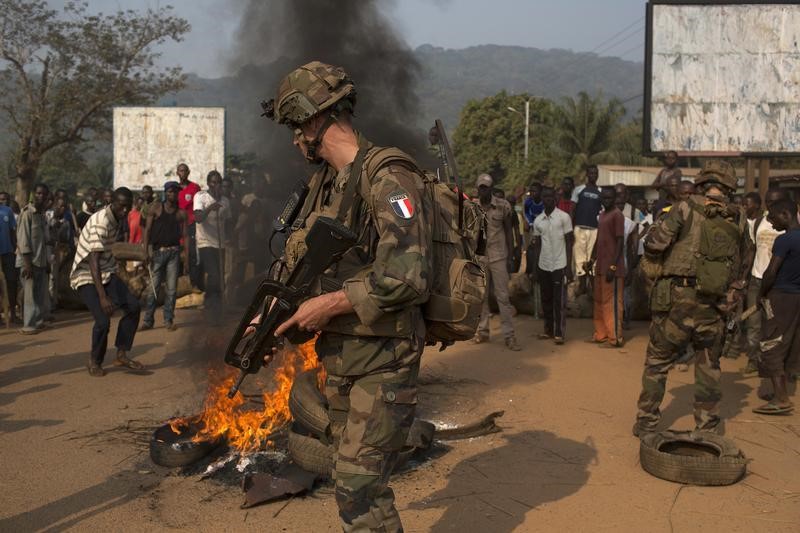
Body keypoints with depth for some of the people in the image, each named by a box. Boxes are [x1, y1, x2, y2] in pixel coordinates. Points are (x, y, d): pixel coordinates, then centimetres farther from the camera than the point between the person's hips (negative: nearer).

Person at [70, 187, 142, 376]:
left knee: (133, 306, -5)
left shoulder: (118, 219, 3)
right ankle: (94, 362, 6)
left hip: (106, 273, 8)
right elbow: (93, 261, -32)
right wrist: (102, 297, -38)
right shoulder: (100, 223, -25)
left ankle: (121, 355, 5)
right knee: (103, 320, -19)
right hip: (87, 277, -8)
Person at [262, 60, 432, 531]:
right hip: (339, 354, 9)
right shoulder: (326, 181, 10)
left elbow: (406, 278, -27)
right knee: (352, 475, 18)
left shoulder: (388, 180, -18)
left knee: (360, 489, -7)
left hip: (384, 358, -9)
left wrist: (328, 305, -18)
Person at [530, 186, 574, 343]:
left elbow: (569, 243, -4)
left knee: (559, 301, -3)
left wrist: (569, 267, -10)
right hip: (543, 266, 4)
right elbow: (537, 246, 11)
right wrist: (535, 268, 8)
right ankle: (548, 330, 19)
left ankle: (559, 333, 2)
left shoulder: (564, 217, -5)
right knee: (546, 300, 10)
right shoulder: (538, 221, 7)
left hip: (559, 265, -4)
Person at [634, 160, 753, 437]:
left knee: (658, 361, 10)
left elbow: (653, 245, -8)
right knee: (709, 367, 15)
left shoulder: (686, 208, -4)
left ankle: (646, 423, 14)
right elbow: (743, 267, 14)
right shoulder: (739, 219, 7)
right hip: (714, 305, 3)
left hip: (678, 297, -3)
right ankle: (708, 429, 20)